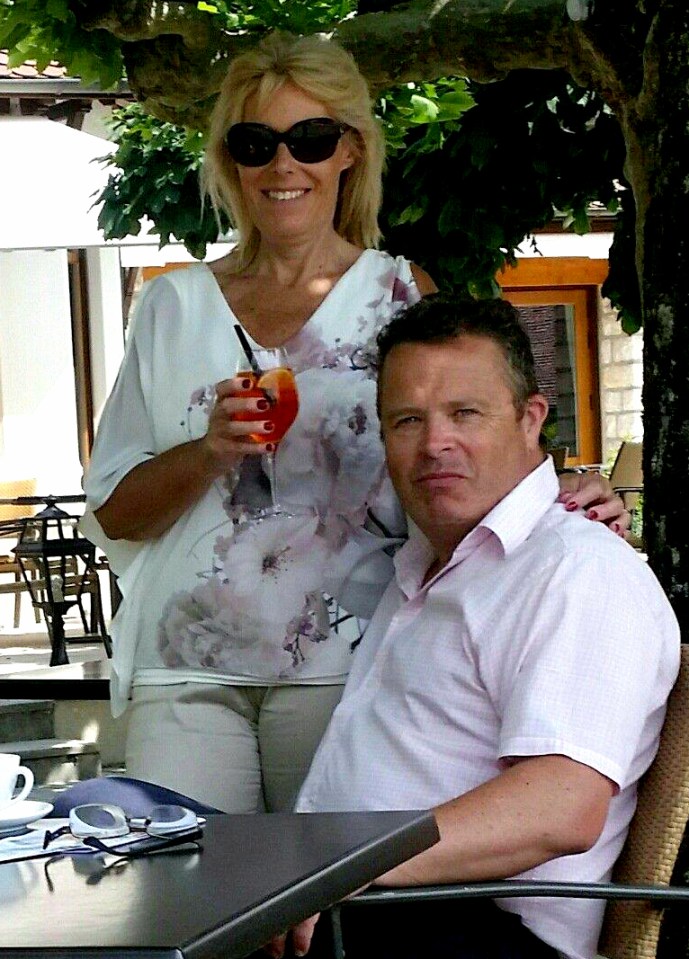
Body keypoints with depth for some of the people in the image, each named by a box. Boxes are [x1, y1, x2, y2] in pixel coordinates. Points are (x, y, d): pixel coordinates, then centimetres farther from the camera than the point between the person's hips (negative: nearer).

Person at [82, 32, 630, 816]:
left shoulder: (402, 297, 8)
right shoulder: (175, 306, 13)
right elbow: (113, 512, 11)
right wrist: (209, 452, -7)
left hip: (344, 661, -1)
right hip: (187, 664, 1)